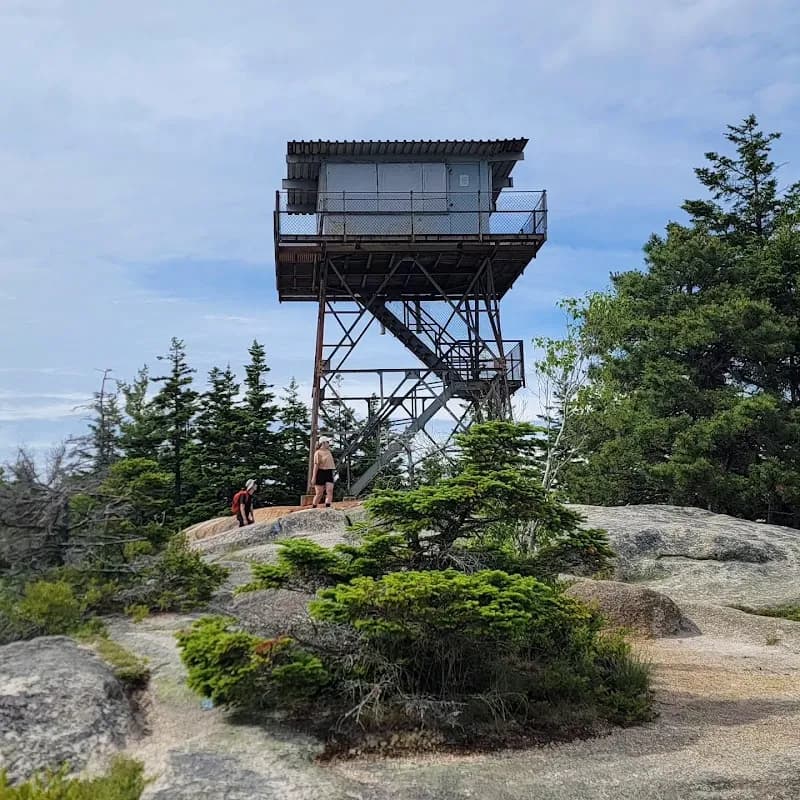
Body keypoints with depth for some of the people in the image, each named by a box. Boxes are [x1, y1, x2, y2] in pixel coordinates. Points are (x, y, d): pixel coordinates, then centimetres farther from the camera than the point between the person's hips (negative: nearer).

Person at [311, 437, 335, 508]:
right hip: (320, 473, -6)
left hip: (329, 473, 6)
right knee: (319, 494, 0)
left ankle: (328, 507, -18)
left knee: (330, 491, -12)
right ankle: (313, 508, 16)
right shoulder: (318, 453, -7)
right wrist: (314, 477, -17)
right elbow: (316, 465, -13)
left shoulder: (328, 452, 16)